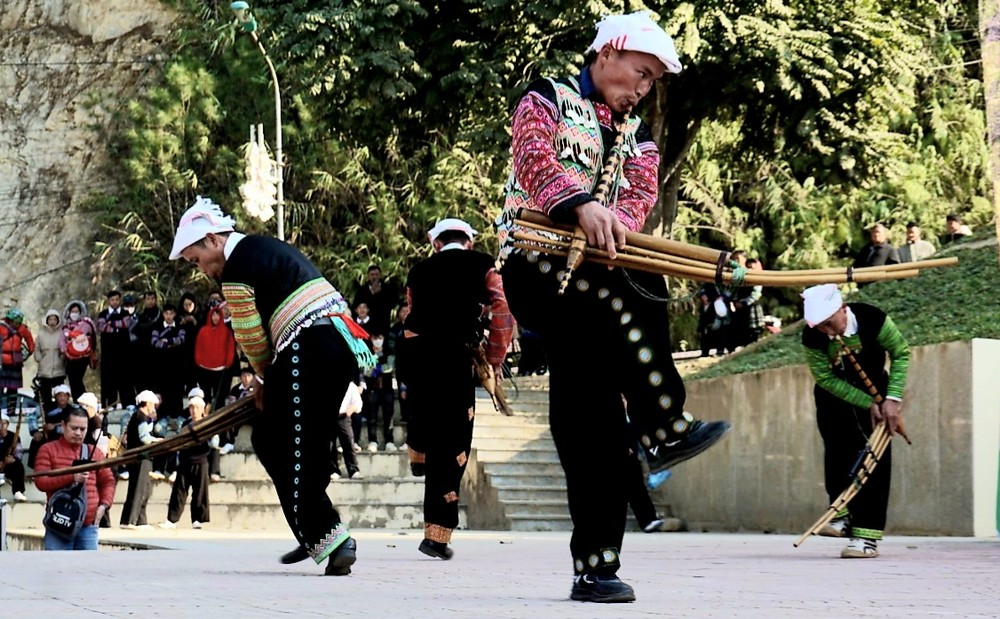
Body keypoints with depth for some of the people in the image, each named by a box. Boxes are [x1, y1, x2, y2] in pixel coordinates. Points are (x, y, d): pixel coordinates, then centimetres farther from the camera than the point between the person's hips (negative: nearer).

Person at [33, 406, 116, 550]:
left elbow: (108, 481, 19)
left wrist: (104, 504, 1)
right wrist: (71, 477, -20)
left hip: (89, 525, 4)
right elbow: (41, 482, -8)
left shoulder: (95, 453, 14)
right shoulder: (48, 450, 2)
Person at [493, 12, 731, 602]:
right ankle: (666, 430, -35)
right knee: (618, 286, -35)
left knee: (595, 417, -5)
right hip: (536, 266, -5)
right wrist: (581, 205, -34)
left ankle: (595, 569, -6)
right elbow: (533, 157, -15)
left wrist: (614, 223, -23)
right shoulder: (547, 99, 6)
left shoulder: (638, 136, 23)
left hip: (600, 278, 5)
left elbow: (640, 193, 2)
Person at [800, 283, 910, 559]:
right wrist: (867, 404, -24)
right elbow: (826, 379, -20)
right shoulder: (812, 338, -27)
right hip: (834, 397, 1)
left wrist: (893, 399, -21)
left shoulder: (872, 319, -30)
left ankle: (867, 535, -13)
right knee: (838, 453, -8)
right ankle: (843, 516, 10)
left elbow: (901, 353, -15)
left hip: (875, 391, -1)